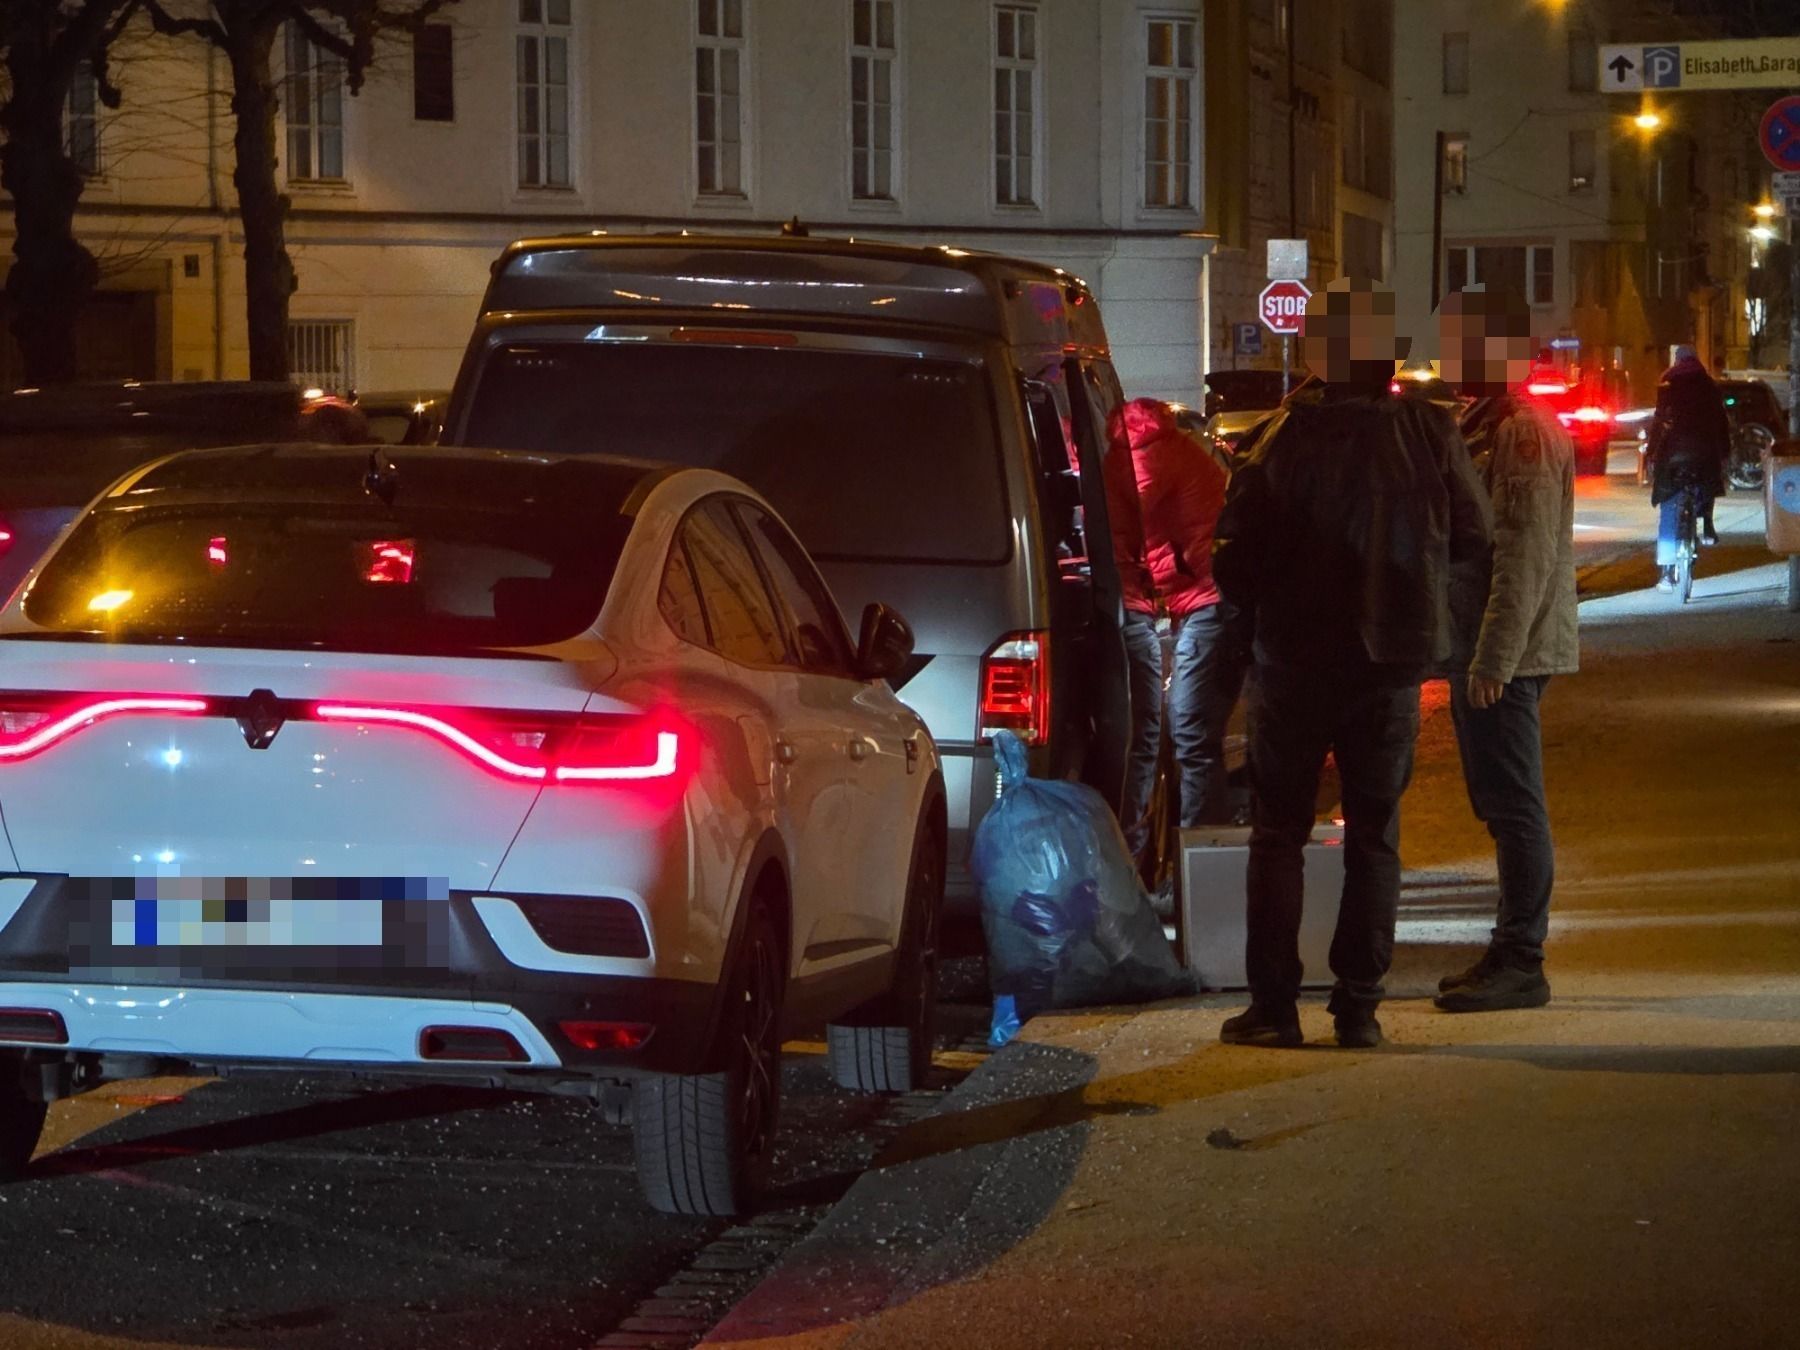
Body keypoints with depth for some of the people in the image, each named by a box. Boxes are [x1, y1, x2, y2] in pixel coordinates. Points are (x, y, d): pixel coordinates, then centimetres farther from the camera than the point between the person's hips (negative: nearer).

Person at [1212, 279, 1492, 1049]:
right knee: (1375, 834, 10)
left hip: (1297, 659, -2)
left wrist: (1250, 602, 12)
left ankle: (1274, 1005, 5)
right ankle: (1358, 1006, 8)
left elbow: (1239, 550, -9)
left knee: (1279, 831, 8)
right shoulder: (1429, 434, -8)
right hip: (1392, 661, 2)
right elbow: (1472, 533, 3)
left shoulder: (1290, 436, -13)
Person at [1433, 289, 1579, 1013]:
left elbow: (1526, 556, -21)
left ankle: (1521, 961, -4)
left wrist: (1495, 657, -24)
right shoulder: (1482, 427, 17)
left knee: (1514, 807, -7)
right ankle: (1512, 949, 20)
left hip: (1506, 653, -10)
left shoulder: (1525, 433, -15)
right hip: (1479, 651, 10)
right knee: (1501, 805, 14)